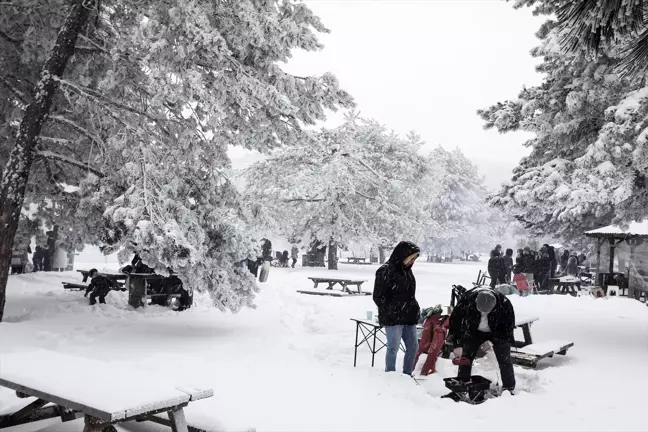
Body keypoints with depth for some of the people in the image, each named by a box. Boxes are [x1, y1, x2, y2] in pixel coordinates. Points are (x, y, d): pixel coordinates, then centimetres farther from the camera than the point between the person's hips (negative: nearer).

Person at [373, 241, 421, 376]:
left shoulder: (407, 270, 11)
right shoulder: (385, 271, -14)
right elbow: (378, 296, -12)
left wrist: (415, 308, 10)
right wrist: (391, 311, -14)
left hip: (408, 317, 8)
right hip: (392, 318, -8)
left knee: (413, 346, 10)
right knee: (393, 347, -3)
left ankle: (407, 375, 23)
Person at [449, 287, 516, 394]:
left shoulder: (504, 304, -38)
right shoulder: (467, 300, -37)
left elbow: (509, 325, -20)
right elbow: (455, 320, -23)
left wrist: (493, 342, -25)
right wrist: (457, 344, -24)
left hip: (498, 332, -1)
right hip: (474, 331, 1)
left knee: (504, 359, -10)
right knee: (465, 357, -3)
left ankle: (509, 388, 5)